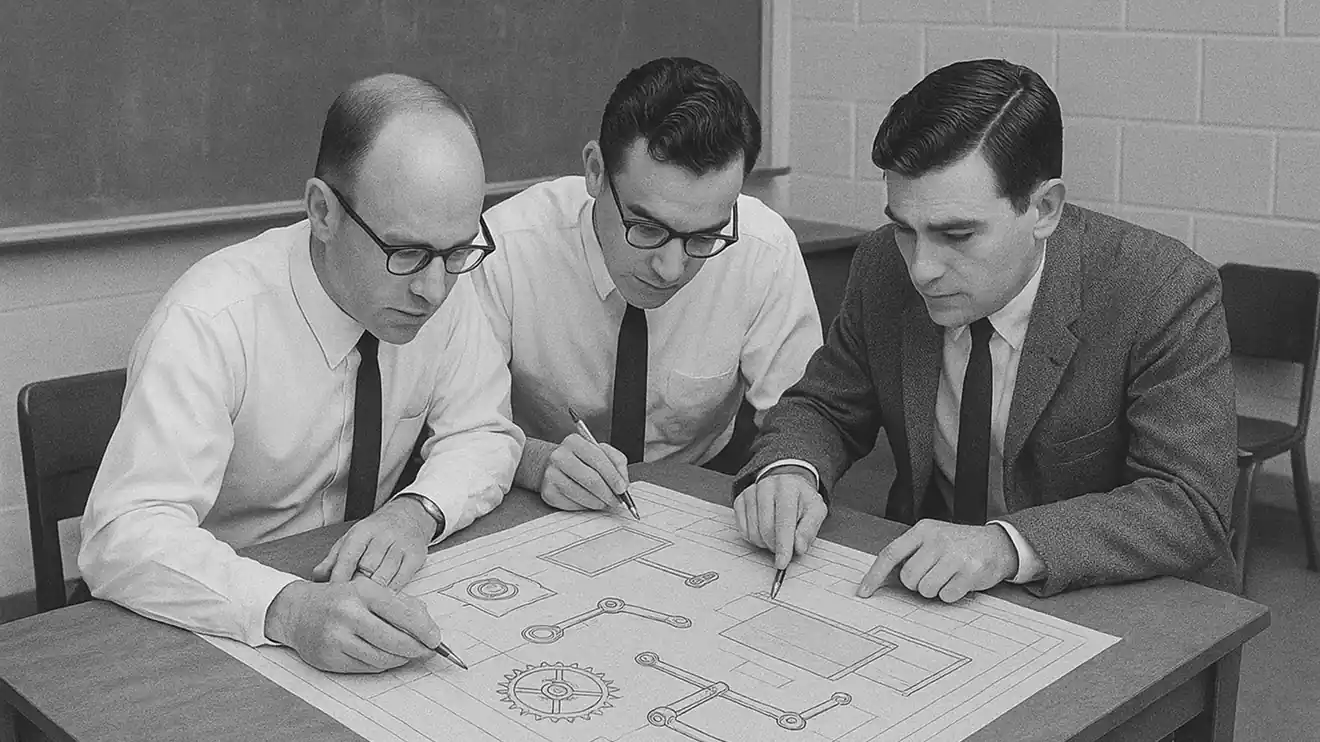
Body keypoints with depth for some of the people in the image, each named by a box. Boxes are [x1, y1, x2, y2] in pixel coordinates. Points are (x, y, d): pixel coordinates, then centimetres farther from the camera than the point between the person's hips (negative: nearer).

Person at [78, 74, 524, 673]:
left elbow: (483, 434, 0)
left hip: (366, 590, 3)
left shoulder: (441, 283, -9)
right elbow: (124, 536, -30)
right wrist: (291, 609, -45)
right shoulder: (210, 321, -24)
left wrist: (418, 512, -21)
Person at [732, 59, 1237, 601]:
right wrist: (790, 469, -17)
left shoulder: (1166, 294, -18)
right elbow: (822, 407, 6)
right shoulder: (883, 268, -6)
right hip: (924, 593, 3)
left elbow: (1191, 508, -22)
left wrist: (1008, 545, -35)